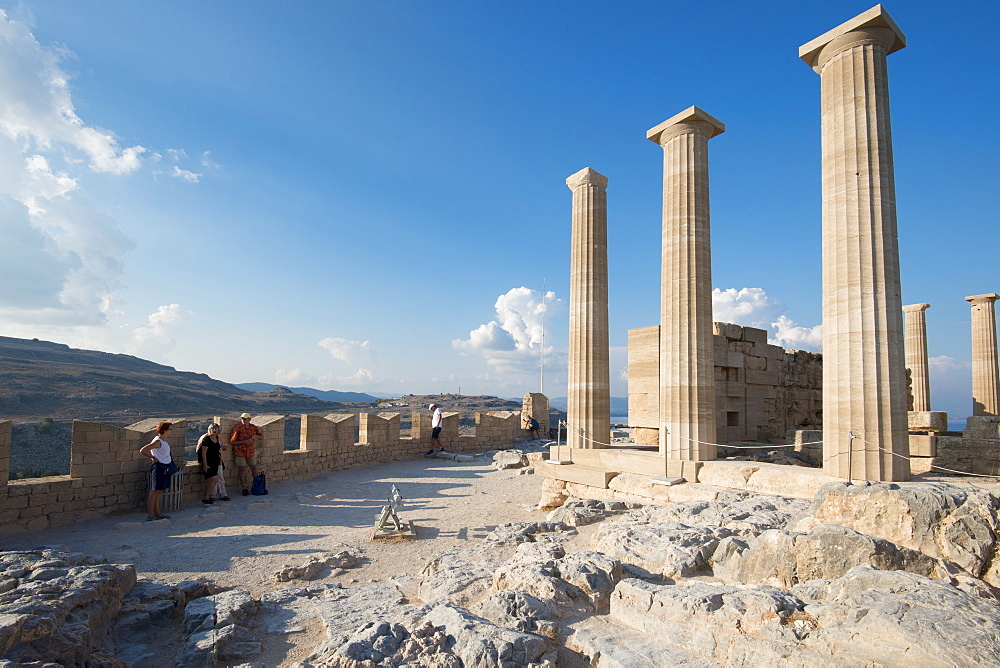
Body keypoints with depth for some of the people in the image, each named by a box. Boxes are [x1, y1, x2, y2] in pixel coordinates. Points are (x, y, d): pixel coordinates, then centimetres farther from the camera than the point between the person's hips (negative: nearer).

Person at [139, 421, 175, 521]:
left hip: (165, 468, 9)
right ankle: (150, 515, 1)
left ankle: (157, 513, 20)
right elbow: (142, 450, -20)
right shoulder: (157, 441, -16)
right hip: (159, 467, -9)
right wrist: (154, 458, -11)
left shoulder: (163, 441, 11)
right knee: (155, 491, -4)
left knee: (159, 491, 13)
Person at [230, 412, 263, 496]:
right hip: (240, 452, -4)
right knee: (241, 470, 2)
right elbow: (232, 441, -12)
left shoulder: (253, 427, 1)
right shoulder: (238, 428, -12)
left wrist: (255, 436, -6)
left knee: (254, 468, 11)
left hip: (250, 452, 4)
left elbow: (261, 435, 15)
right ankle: (244, 489, 13)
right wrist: (244, 442, -20)